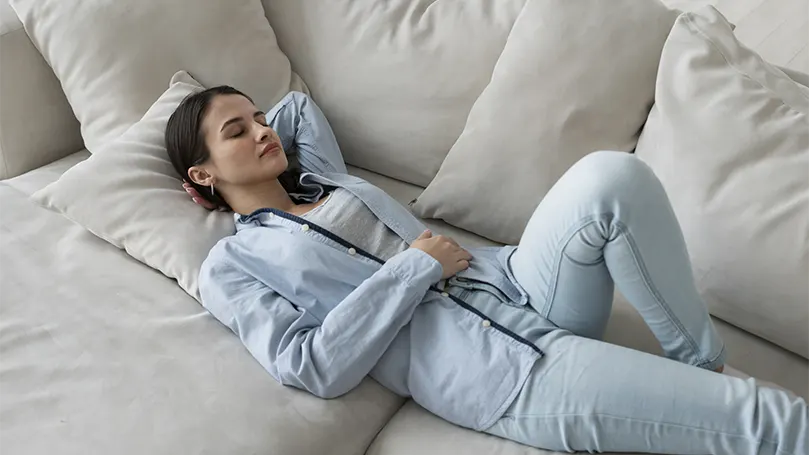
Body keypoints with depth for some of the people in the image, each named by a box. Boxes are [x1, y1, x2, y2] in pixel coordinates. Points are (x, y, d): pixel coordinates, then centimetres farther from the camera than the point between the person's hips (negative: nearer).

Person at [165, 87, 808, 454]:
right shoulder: (229, 267, 4)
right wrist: (413, 267, -11)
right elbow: (313, 368, -11)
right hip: (488, 367, -7)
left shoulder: (323, 176, 23)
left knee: (612, 177, -27)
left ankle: (700, 360, -9)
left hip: (510, 279, 7)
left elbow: (301, 102, 43)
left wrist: (259, 143, 26)